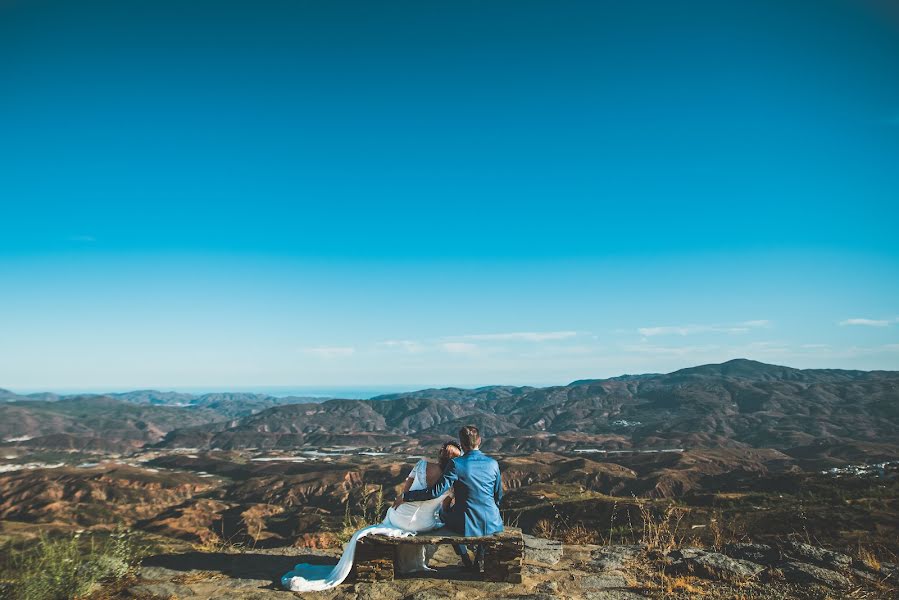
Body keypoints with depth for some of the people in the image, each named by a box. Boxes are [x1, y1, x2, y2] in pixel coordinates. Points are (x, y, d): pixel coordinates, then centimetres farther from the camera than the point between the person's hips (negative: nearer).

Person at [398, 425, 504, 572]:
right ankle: (480, 559, 33)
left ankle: (465, 558, 30)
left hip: (468, 524, -2)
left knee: (444, 513, 31)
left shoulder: (456, 464, -14)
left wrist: (406, 496, -9)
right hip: (492, 523, 3)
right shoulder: (493, 463, -2)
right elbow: (498, 496, 8)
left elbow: (436, 491, -17)